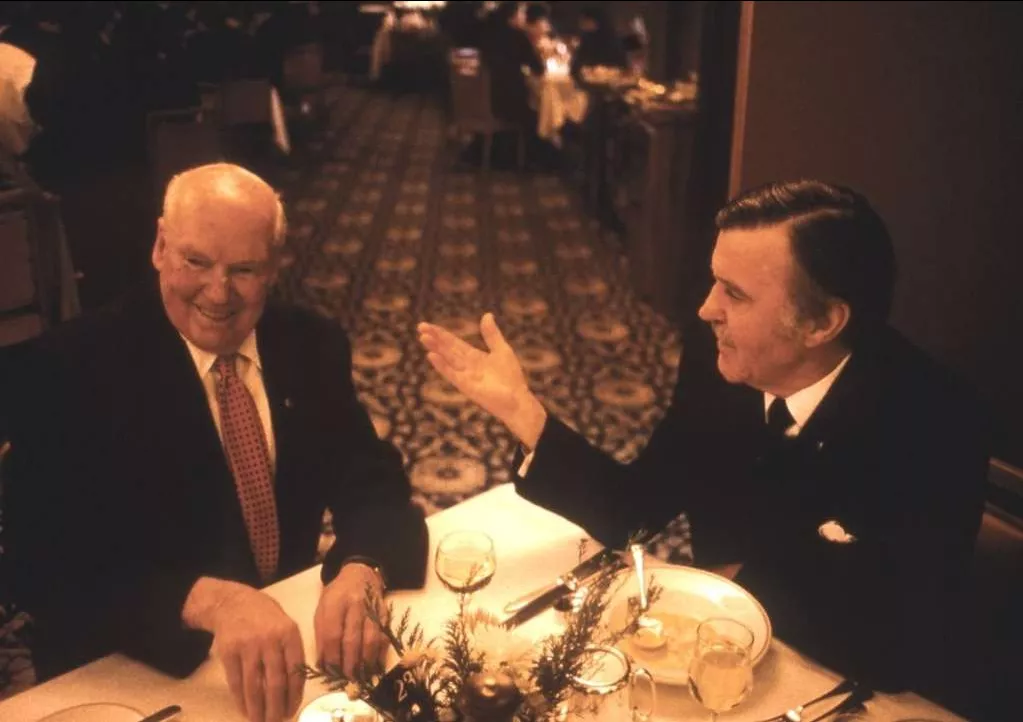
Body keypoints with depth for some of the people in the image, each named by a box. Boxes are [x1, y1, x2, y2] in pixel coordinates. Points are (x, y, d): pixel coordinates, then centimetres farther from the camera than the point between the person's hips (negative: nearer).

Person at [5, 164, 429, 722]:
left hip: (293, 640, 4)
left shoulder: (311, 346, 0)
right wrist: (211, 601, -35)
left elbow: (373, 484, -5)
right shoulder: (73, 367, -13)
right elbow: (46, 568, -20)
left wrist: (361, 572, -26)